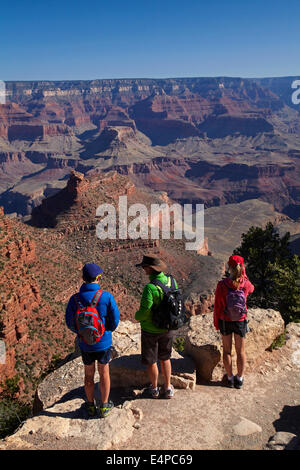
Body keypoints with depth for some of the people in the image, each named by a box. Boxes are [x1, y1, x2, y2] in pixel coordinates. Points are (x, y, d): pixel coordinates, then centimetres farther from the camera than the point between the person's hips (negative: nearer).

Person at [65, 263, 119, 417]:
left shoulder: (74, 299, -16)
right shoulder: (107, 297, -20)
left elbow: (70, 324, -5)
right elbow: (114, 321, -11)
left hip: (84, 343, 1)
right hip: (103, 342, -1)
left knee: (89, 374, 20)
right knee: (104, 373, 18)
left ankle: (91, 406, 36)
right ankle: (104, 406, 31)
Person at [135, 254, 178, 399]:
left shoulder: (150, 287, -29)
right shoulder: (171, 281, -8)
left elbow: (144, 312, -28)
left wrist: (137, 316, -7)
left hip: (151, 330, -6)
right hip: (168, 328, 6)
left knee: (150, 361, 16)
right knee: (165, 358, 24)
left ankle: (154, 388, 33)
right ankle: (168, 388, 30)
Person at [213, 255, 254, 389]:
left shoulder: (222, 285, -18)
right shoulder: (246, 284, -15)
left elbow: (217, 306, -10)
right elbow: (251, 289, 13)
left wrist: (216, 323, 3)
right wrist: (243, 274, 12)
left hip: (225, 321, -1)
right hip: (241, 321, 1)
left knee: (227, 350, 15)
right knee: (240, 351, 16)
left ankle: (230, 378, 25)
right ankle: (239, 379, 27)